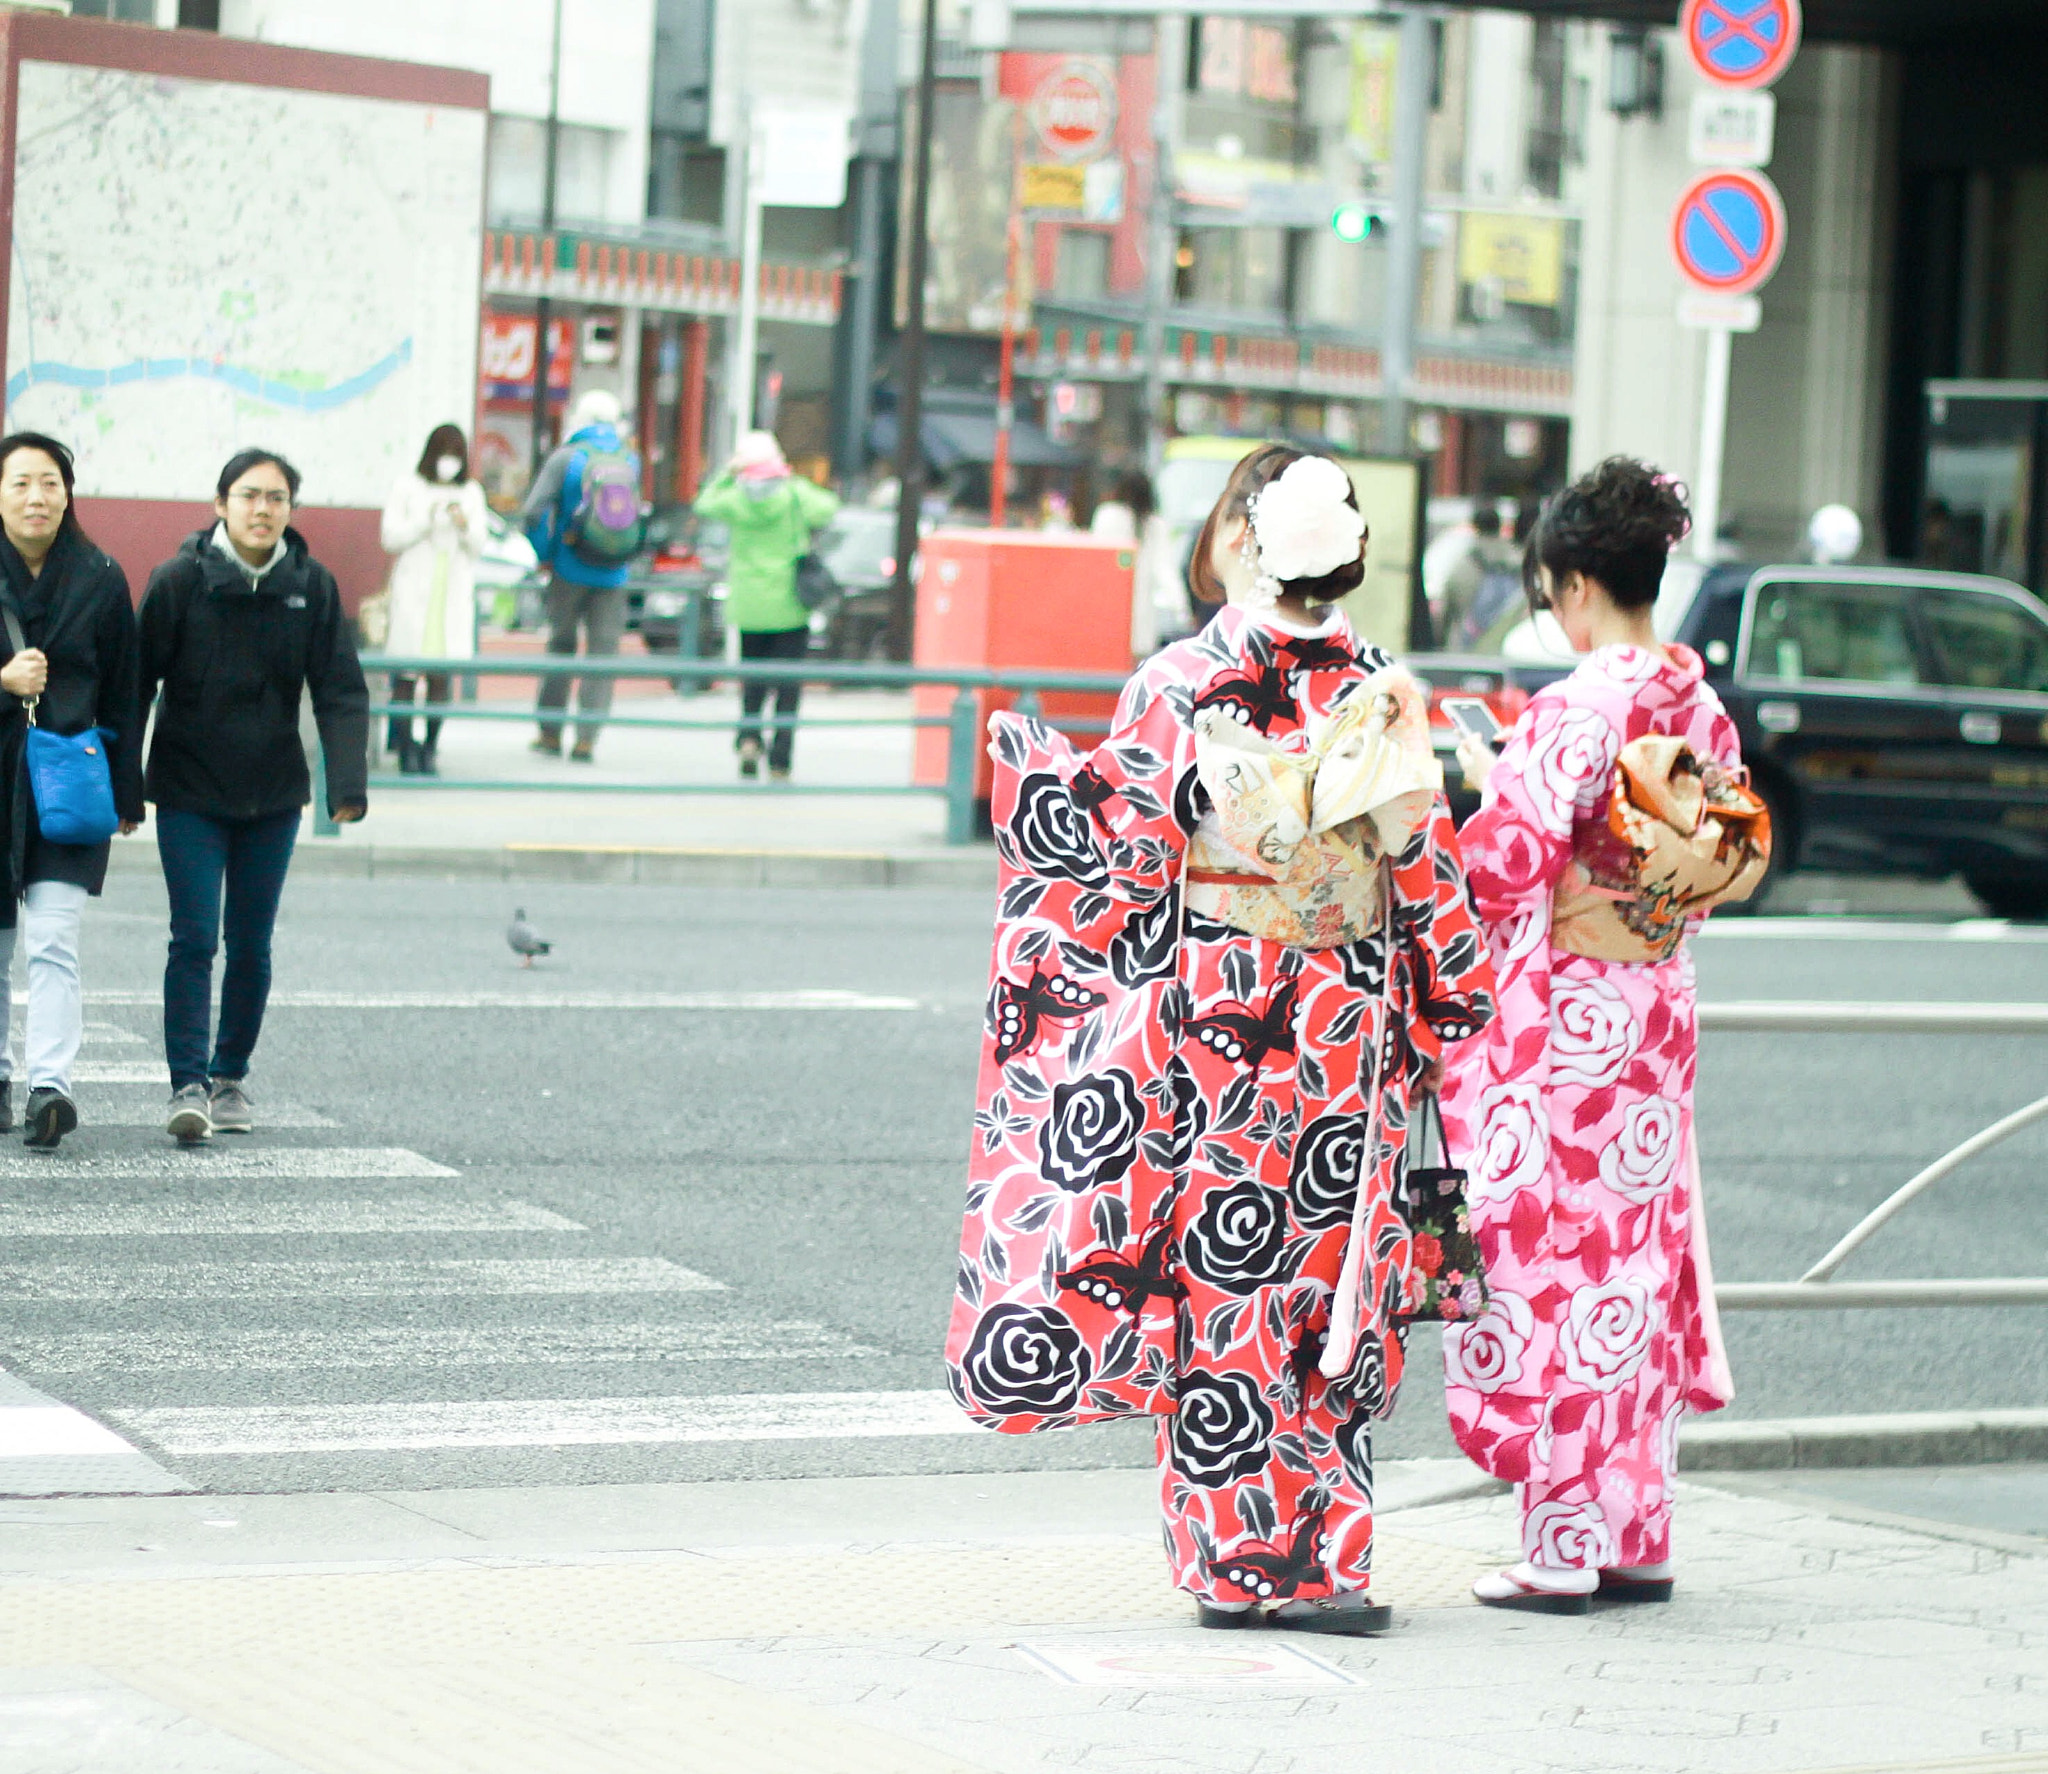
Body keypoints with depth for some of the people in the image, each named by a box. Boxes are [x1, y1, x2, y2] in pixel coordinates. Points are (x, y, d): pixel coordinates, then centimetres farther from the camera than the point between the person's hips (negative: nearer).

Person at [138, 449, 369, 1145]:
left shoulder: (313, 586, -2)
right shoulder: (180, 580, -9)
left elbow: (340, 692, -2)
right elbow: (138, 683, -4)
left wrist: (348, 785, -14)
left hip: (273, 798, 3)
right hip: (189, 794, -3)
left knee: (251, 946, 9)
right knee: (194, 939, -10)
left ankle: (230, 1076, 24)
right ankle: (188, 1086, -10)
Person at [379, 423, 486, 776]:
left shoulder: (471, 493, 13)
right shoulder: (408, 488, 5)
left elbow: (478, 547, 11)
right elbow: (391, 537, -1)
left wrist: (465, 527, -9)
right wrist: (426, 521, -13)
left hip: (454, 591, 2)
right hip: (413, 591, -2)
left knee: (441, 677, -2)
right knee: (405, 671, -6)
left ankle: (430, 749, 3)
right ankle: (406, 749, -1)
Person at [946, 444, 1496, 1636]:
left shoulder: (1175, 687, -9)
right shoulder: (1387, 699, 0)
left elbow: (1131, 866, -6)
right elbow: (1429, 879, 3)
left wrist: (1043, 778, 9)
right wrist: (1447, 1016, 16)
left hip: (1203, 1016, -2)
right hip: (1344, 1031, 2)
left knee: (1215, 1280, 6)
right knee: (1327, 1283, 9)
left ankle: (1236, 1557, 8)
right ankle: (1323, 1560, 10)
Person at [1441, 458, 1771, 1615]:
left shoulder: (1574, 710, -17)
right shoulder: (1703, 706, 6)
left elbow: (1511, 863, -20)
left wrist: (1491, 784, -1)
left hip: (1560, 1014, -7)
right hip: (1659, 1016, 7)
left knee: (1553, 1258, -1)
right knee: (1640, 1254, 13)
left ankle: (1562, 1551, 1)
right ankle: (1641, 1537, 17)